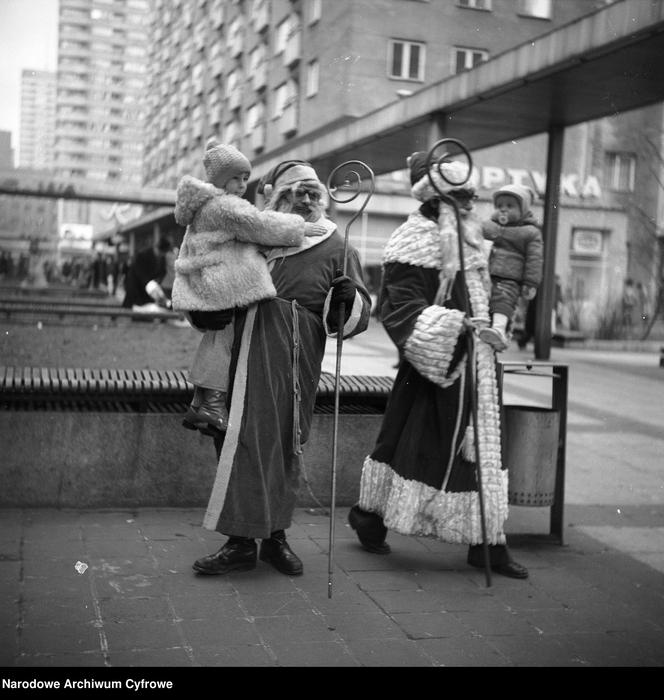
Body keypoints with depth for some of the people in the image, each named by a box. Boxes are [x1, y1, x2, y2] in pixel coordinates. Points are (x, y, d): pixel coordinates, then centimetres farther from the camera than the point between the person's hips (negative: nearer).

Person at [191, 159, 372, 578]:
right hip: (248, 355, 0)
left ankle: (276, 536, 19)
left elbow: (359, 314, 2)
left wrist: (347, 298, -18)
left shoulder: (337, 249, 7)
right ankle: (241, 542, 0)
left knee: (287, 444, 6)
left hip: (298, 364, 0)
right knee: (244, 438, -6)